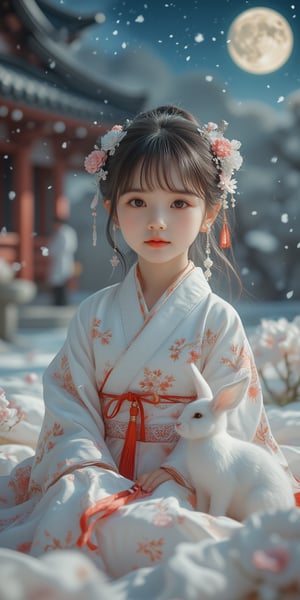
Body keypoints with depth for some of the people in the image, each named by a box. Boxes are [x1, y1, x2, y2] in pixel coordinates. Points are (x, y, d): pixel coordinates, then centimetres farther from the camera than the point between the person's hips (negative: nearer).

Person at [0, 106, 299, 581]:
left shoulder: (217, 319, -3)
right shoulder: (94, 314, 6)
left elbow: (224, 423, -7)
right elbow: (69, 404, 0)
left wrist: (167, 482, -18)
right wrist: (90, 475, -17)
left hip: (179, 485, -3)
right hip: (101, 476, 3)